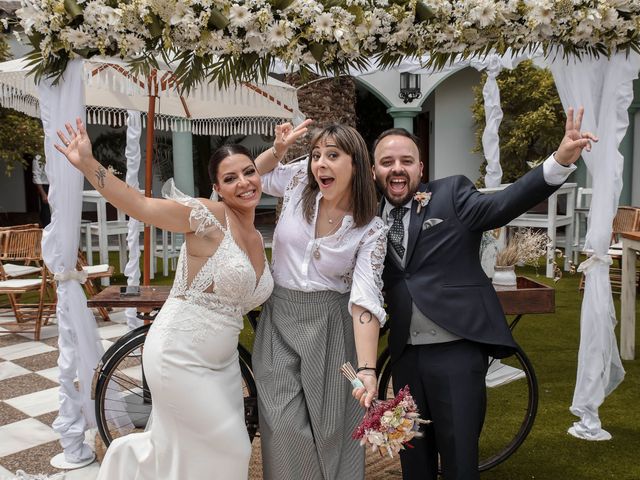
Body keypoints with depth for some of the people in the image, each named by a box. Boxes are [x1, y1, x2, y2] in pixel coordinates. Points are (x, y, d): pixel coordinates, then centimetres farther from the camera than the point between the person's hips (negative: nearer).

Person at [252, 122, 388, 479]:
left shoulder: (372, 231, -10)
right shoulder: (299, 179, -4)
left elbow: (365, 299, -18)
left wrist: (367, 370, -28)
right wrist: (278, 149, -6)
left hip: (331, 327, -1)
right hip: (280, 320, 2)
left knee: (334, 429, 5)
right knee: (285, 428, -3)